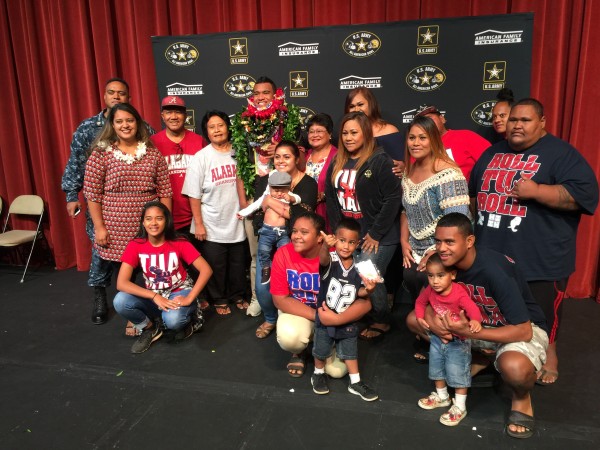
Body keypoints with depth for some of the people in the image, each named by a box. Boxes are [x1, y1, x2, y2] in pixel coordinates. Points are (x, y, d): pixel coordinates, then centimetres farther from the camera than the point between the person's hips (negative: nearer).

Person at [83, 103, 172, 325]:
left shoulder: (153, 153, 4)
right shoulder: (101, 153, -3)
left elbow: (164, 191, 4)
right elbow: (92, 194, -4)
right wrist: (99, 227, -8)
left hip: (147, 228, 1)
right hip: (113, 228, -1)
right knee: (102, 271, 16)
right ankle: (100, 302, 44)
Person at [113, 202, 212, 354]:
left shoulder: (179, 243, -15)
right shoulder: (135, 245, -12)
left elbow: (206, 270, -19)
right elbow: (121, 283, -20)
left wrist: (189, 299, -27)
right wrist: (155, 297, -29)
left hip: (179, 292, -2)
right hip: (152, 296, 3)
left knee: (172, 320, -35)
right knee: (120, 301, -25)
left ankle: (189, 321, 4)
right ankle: (150, 328, 3)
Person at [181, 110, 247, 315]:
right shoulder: (201, 158, -9)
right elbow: (194, 195, -9)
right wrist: (198, 224, -11)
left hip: (236, 221, 3)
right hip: (212, 225, -3)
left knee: (238, 263, 17)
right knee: (215, 266, 10)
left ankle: (238, 296, 37)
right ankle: (219, 300, 30)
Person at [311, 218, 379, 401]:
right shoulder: (330, 261, -21)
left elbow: (359, 292, 0)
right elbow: (323, 259, -47)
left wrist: (368, 290, -23)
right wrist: (325, 245, -69)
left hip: (347, 320, 2)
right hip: (324, 317, -2)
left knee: (350, 352, 17)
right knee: (321, 351, 17)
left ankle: (355, 383, 34)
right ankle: (318, 374, 42)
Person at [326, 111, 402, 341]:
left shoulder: (380, 161, -13)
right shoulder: (337, 164, 9)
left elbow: (393, 199, -17)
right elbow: (331, 198, 12)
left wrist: (376, 233, -15)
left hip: (378, 237, -6)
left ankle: (382, 322, 19)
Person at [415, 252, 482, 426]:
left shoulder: (459, 293, -29)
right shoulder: (430, 291, -11)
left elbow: (472, 308, -41)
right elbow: (420, 302, 7)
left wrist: (475, 320, -62)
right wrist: (420, 318, -7)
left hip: (458, 340, -6)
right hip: (437, 338, 6)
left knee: (458, 373, 0)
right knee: (436, 369, 20)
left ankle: (459, 407, 18)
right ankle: (442, 396, 43)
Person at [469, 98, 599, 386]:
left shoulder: (560, 153, -7)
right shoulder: (493, 153, 14)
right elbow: (474, 190, 25)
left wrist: (535, 190, -23)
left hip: (540, 260, -6)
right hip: (491, 254, 6)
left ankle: (548, 357, 31)